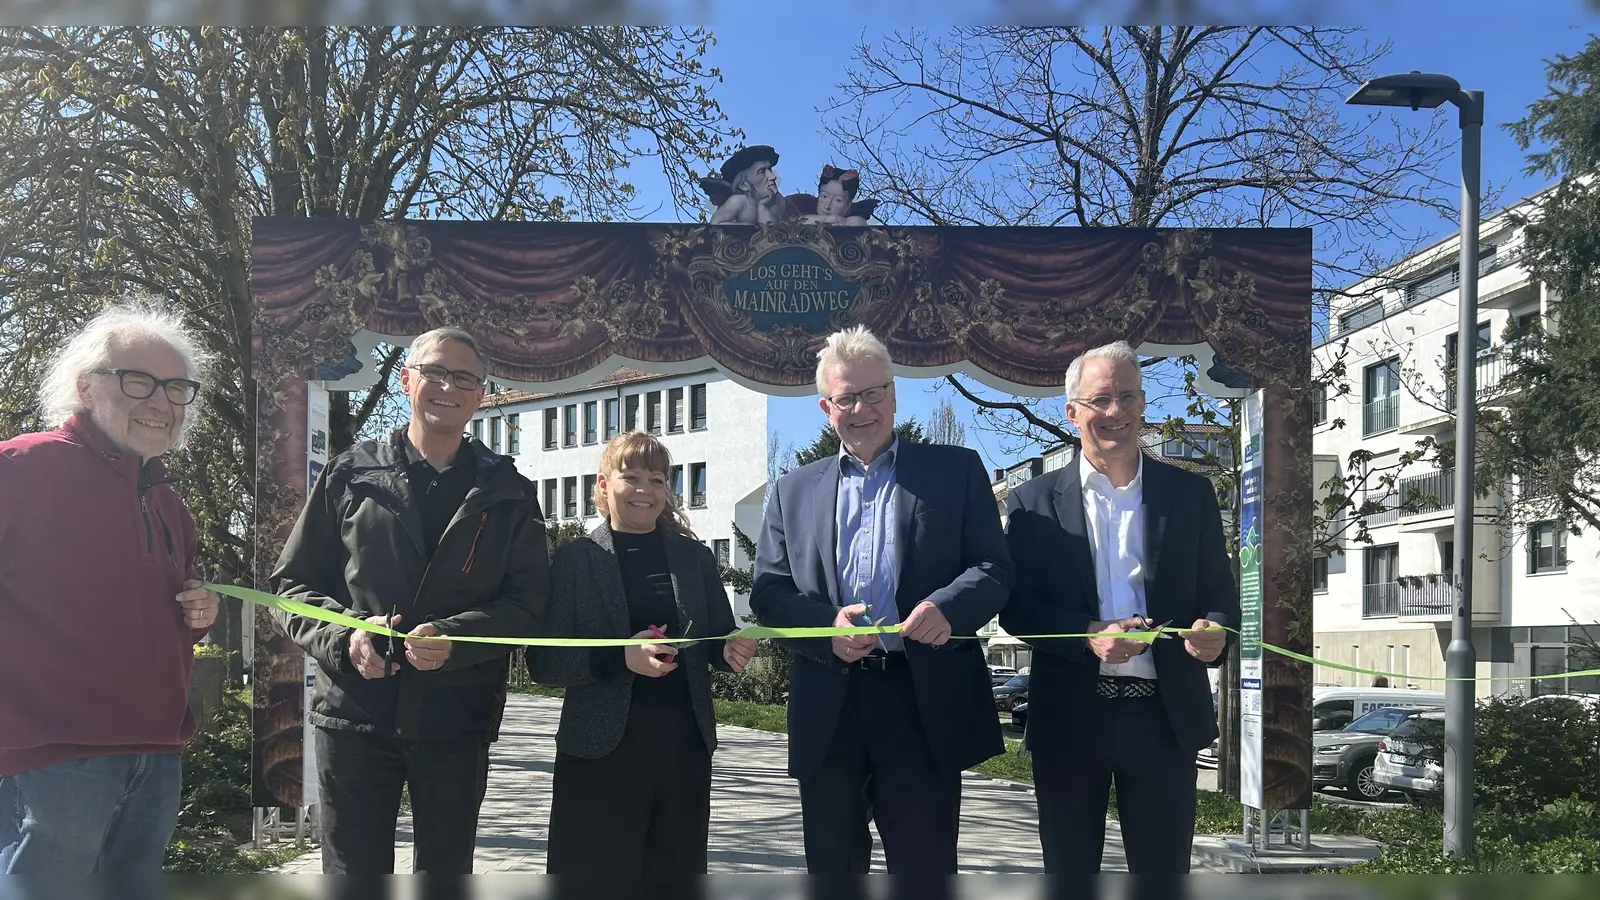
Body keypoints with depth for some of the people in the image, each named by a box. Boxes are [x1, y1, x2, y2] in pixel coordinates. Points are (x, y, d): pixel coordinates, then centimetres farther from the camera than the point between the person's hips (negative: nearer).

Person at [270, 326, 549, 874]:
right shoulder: (351, 475, 6)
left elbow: (529, 603, 0)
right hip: (353, 712, 0)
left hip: (457, 723, 1)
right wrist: (344, 635, -14)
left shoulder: (507, 494, 7)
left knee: (447, 872, 13)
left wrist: (454, 638, -18)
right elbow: (293, 584, 6)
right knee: (353, 872, 7)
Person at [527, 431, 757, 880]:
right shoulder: (575, 559, -1)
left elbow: (718, 641, 13)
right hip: (601, 751, -3)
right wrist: (620, 657, -22)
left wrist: (733, 652, -11)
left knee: (675, 871, 12)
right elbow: (542, 662, -6)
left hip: (684, 748, 3)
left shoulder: (695, 557, 9)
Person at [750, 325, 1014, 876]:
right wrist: (826, 625, -13)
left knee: (925, 866, 1)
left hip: (925, 705, -2)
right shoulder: (795, 491, 15)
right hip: (828, 711, 3)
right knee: (831, 867, 12)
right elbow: (767, 592, 8)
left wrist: (947, 607, -21)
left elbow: (994, 568, 1)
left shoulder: (956, 471, 8)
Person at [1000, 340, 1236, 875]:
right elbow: (1015, 608, -1)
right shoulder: (1035, 501, 3)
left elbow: (1220, 594, 7)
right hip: (1069, 719, 0)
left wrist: (1213, 630, -17)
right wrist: (1088, 634, -19)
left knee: (1164, 871, 9)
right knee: (1069, 870, 12)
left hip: (1166, 717, 1)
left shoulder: (1191, 494, 7)